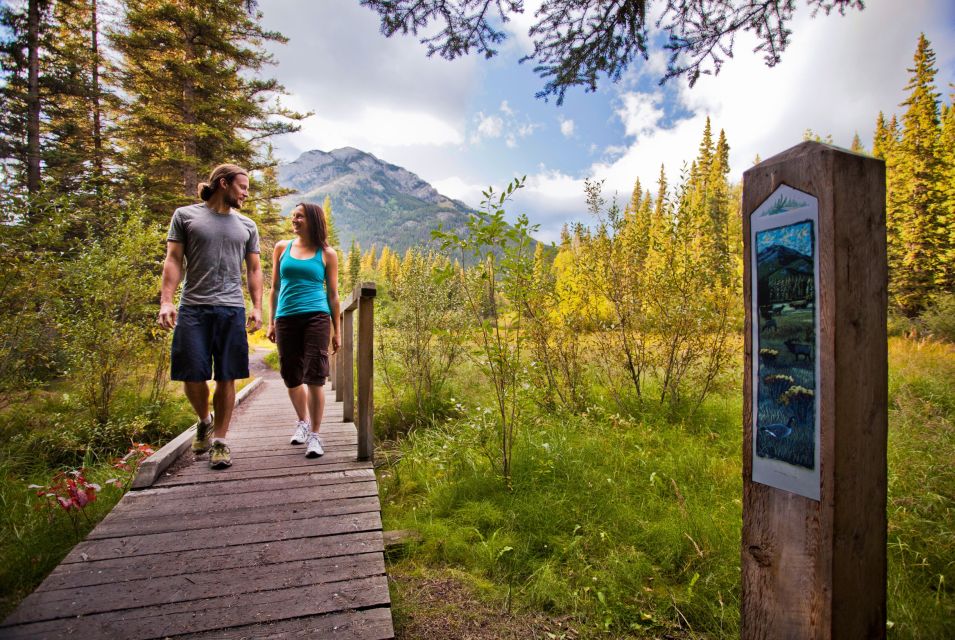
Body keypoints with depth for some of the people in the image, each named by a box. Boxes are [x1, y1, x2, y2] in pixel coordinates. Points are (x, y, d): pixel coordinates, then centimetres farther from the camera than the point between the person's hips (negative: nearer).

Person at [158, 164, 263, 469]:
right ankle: (204, 421, 29)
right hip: (193, 307, -1)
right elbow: (173, 261, 2)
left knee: (226, 378, 1)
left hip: (231, 309, 2)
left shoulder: (246, 226, 15)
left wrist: (257, 307, 3)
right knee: (192, 375, 0)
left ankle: (220, 440, 12)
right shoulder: (185, 215, 8)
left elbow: (253, 269, 13)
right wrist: (166, 301, -8)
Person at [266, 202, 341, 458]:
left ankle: (315, 434, 4)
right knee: (291, 377, 10)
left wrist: (336, 331, 6)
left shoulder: (327, 254, 5)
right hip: (286, 319, 3)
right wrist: (271, 322, 11)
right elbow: (275, 288, 17)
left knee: (314, 376, -7)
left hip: (316, 318, -3)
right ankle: (302, 421, 35)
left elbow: (333, 294, 8)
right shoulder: (282, 248, 13)